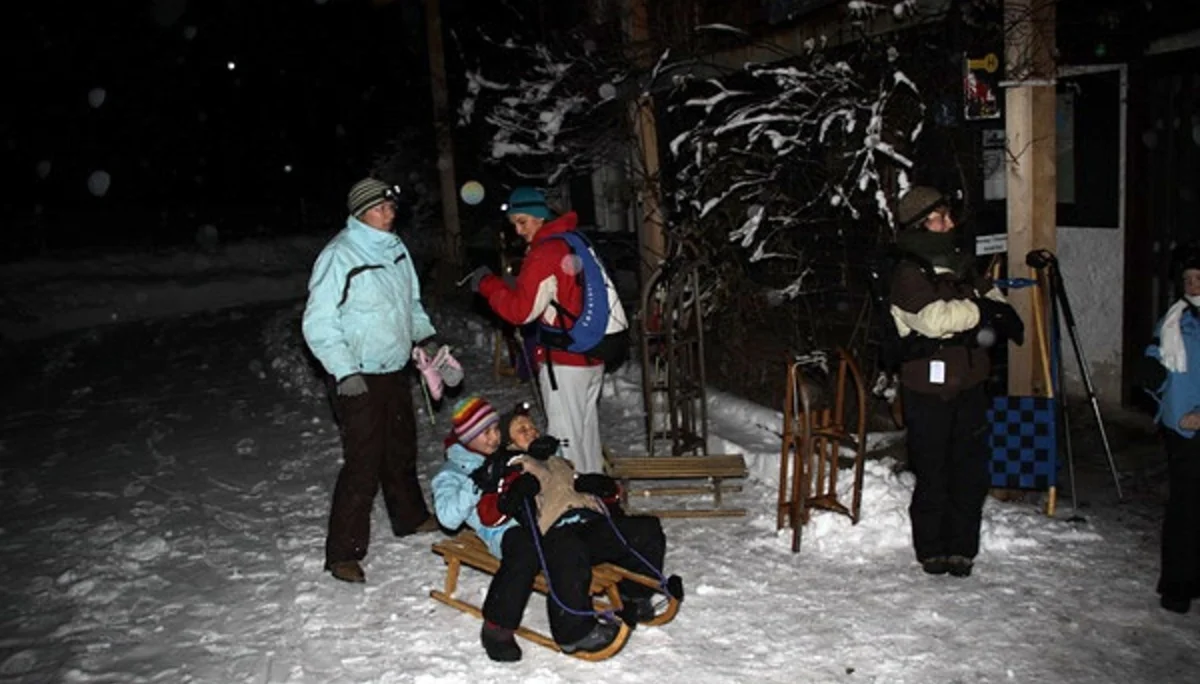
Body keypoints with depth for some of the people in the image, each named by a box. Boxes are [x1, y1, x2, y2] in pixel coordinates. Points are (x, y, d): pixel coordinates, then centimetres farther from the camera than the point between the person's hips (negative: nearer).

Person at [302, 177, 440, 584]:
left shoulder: (394, 247, 8)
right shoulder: (339, 256, -17)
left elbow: (411, 301, 23)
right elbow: (318, 324, -18)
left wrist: (425, 335, 9)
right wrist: (345, 371, -24)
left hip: (395, 370, 8)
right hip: (357, 378, -8)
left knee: (402, 449, 21)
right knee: (363, 463, -8)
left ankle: (410, 518, 41)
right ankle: (343, 553, 2)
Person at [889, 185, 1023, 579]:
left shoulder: (960, 262, 11)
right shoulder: (908, 274, -12)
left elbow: (987, 294, 25)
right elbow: (935, 318, -26)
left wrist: (1002, 313, 3)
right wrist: (980, 310, -15)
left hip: (969, 384, 7)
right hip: (929, 389, -7)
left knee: (972, 471, 10)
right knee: (933, 475, 1)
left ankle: (962, 548, 22)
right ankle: (932, 550, 17)